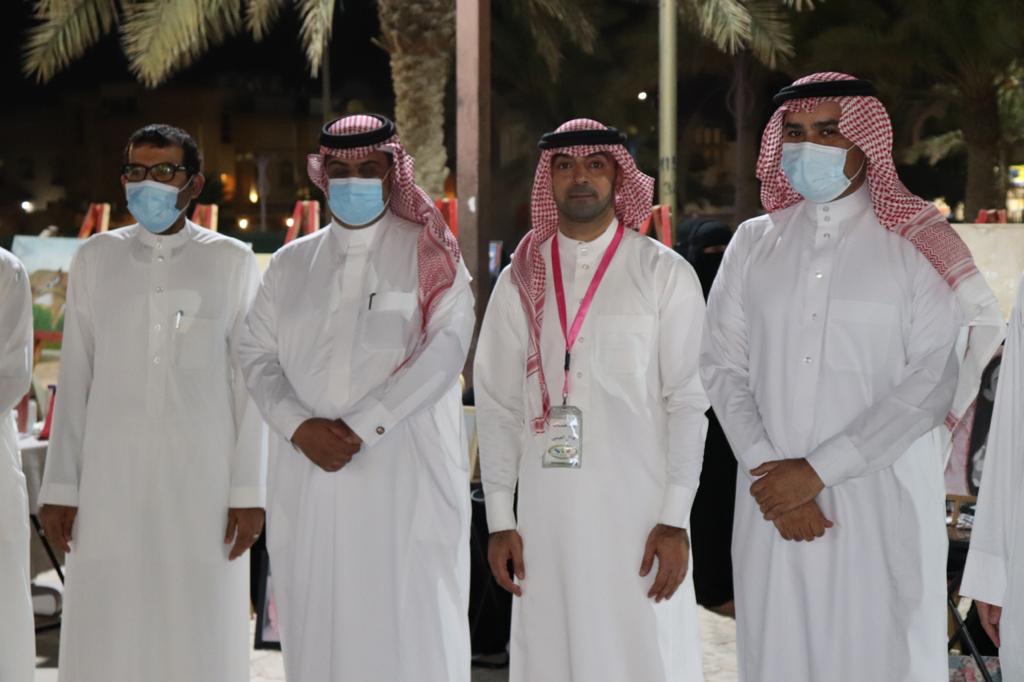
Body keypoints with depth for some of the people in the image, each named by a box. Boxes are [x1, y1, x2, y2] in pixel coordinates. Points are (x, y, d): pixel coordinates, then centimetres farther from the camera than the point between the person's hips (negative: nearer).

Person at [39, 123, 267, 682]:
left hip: (202, 478, -1)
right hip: (112, 475, 2)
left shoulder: (231, 261, 4)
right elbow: (74, 379, 8)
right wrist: (59, 487, 3)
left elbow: (249, 379, 2)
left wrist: (249, 491, -4)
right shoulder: (95, 258, 9)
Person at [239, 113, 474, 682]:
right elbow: (258, 356, 9)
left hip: (406, 482, -3)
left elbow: (444, 349, -8)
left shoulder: (430, 256, 5)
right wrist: (301, 427, -9)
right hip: (309, 481, 3)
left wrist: (360, 427, -14)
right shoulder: (290, 264, 16)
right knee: (317, 631, 4)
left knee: (411, 634, -6)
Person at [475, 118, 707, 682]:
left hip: (639, 507, -2)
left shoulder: (664, 274, 1)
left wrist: (674, 519, -9)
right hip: (546, 508, 2)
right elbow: (497, 404, 8)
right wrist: (499, 519, 3)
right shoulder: (520, 280, 8)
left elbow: (688, 401, -3)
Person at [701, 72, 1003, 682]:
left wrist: (819, 469, -12)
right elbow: (723, 367, 6)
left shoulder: (919, 245, -1)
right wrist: (767, 469, -9)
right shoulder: (754, 244, 10)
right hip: (775, 502, 3)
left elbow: (935, 379, -9)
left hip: (886, 505, -3)